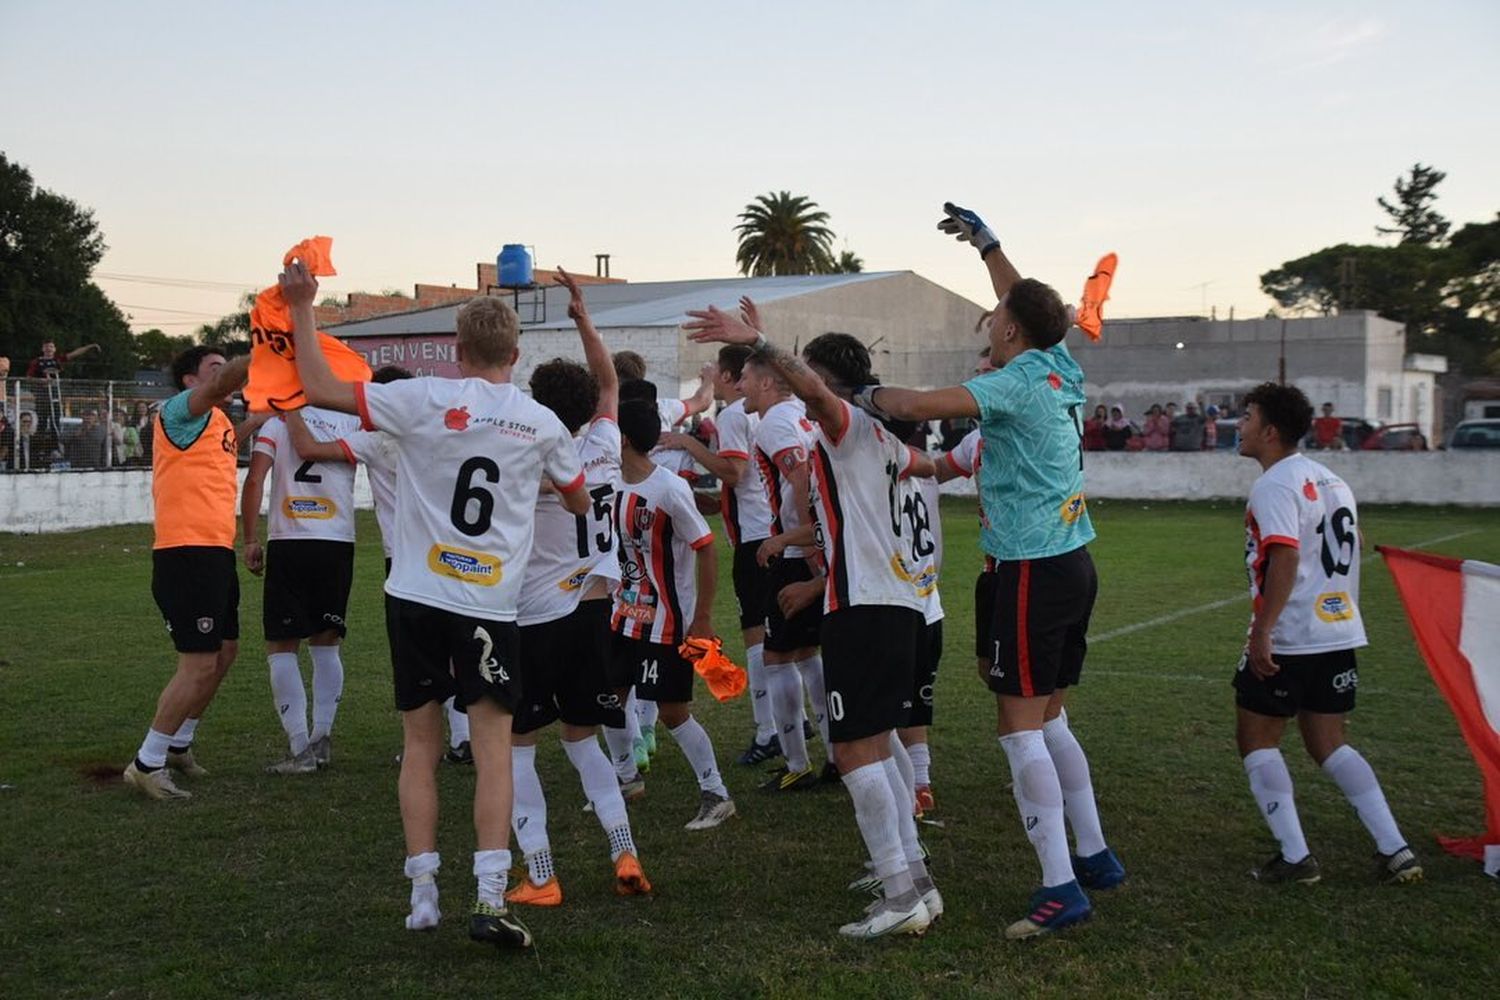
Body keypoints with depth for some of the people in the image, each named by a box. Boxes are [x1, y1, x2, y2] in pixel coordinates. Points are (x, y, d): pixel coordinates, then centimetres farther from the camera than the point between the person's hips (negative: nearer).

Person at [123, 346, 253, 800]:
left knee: (224, 651, 19)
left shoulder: (218, 420, 20)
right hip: (188, 553, -10)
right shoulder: (179, 409, -10)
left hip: (215, 551, 10)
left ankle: (179, 744, 35)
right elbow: (222, 383, -27)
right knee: (200, 665, -8)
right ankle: (147, 764, 4)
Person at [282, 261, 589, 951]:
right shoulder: (542, 423, 2)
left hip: (417, 596, 0)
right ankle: (490, 899, -8)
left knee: (420, 745, 12)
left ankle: (423, 894, 13)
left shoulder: (426, 400, -6)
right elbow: (580, 502, 19)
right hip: (491, 607, 0)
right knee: (493, 749, 1)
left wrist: (302, 309, 5)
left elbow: (320, 388, -4)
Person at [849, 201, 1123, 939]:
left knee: (1021, 728, -5)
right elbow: (1029, 306, 28)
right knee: (1049, 720, 18)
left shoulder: (1018, 383, -14)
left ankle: (1060, 889, -5)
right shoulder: (1064, 371, 9)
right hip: (1073, 565, 9)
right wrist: (985, 241, 38)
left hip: (1033, 570, -9)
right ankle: (1094, 856, 26)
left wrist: (870, 396, -5)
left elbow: (917, 405, -25)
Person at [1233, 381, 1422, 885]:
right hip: (1339, 632, 8)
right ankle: (1395, 850, 8)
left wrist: (1262, 630, -26)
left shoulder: (1275, 485, -12)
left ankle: (1294, 856, 3)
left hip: (1287, 640, -8)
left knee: (1257, 738, 6)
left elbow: (1285, 557, -25)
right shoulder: (1331, 481, 16)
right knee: (1328, 745, 15)